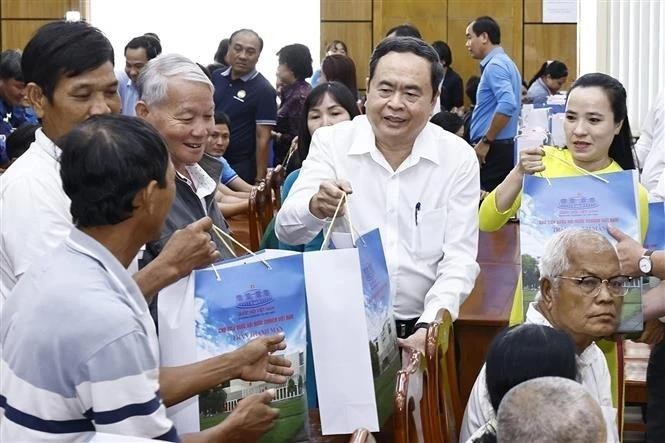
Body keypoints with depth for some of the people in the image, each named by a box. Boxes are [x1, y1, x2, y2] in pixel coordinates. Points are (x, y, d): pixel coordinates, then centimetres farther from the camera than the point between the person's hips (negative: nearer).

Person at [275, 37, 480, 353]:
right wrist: (316, 207, -28)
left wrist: (431, 325, -16)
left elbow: (459, 257, 0)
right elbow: (287, 230, -6)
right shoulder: (331, 142, 1)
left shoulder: (458, 158, 2)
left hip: (419, 330, 1)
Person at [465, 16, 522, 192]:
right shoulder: (504, 63, 17)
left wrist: (486, 141, -20)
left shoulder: (494, 65, -14)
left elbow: (507, 105, -28)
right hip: (501, 147, 10)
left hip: (492, 149, -10)